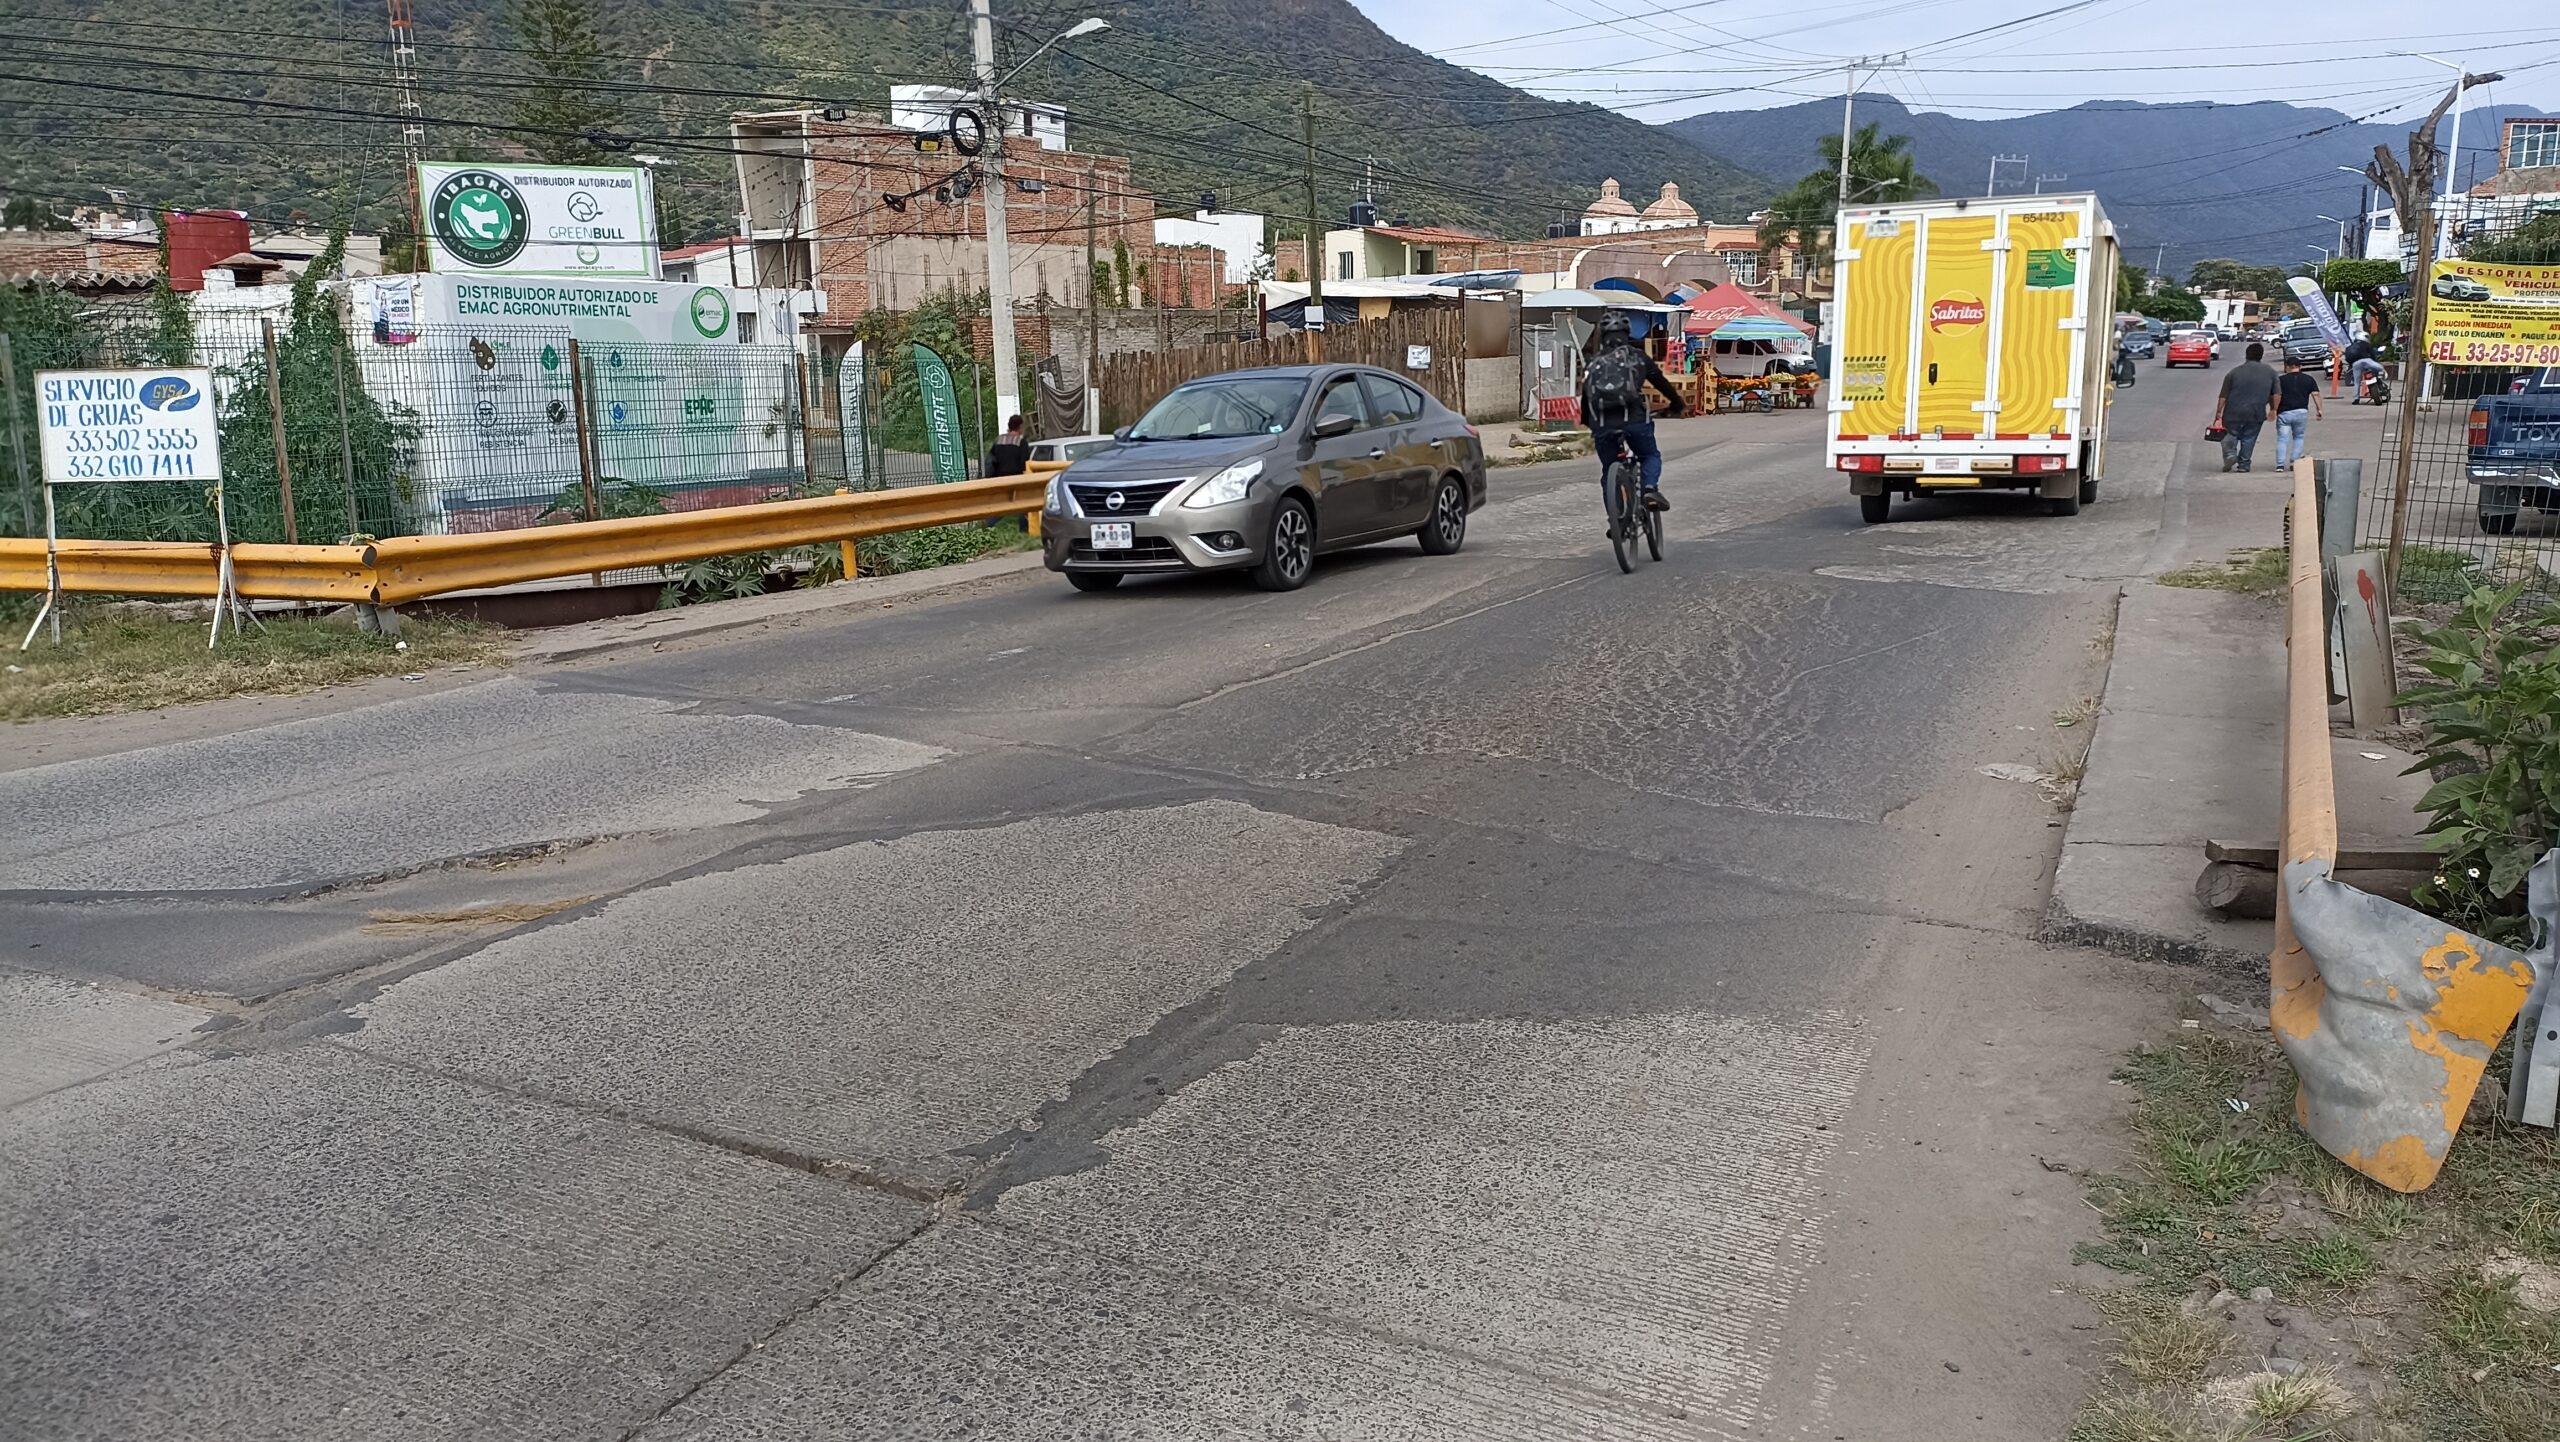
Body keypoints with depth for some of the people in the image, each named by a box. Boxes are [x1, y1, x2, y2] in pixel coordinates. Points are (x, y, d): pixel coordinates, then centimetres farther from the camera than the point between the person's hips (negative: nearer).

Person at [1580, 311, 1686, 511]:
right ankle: (1650, 489, -8)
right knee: (1650, 456, 21)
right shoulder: (1637, 356, 14)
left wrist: (1588, 426, 35)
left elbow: (1585, 396, 22)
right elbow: (1661, 382, 20)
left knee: (1609, 470, 18)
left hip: (1601, 423, 2)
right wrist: (1678, 405, 35)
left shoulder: (1593, 363, 20)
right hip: (1634, 418, -2)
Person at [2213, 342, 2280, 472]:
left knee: (2230, 436, 12)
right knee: (2248, 439, 11)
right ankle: (2243, 465, 12)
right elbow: (2275, 394, 5)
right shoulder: (2270, 371, 4)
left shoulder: (2234, 372, 1)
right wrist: (2273, 409, 20)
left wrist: (2218, 416, 3)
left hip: (2234, 413, -1)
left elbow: (2223, 397, 0)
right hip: (2256, 414, 1)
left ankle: (2230, 454, -10)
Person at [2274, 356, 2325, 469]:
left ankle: (2280, 464, -11)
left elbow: (2276, 396, -6)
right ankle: (2294, 461, 3)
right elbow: (2316, 394, 2)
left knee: (2282, 439, -1)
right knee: (2299, 437, 15)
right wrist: (2319, 409, 5)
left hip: (2284, 413, -2)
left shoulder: (2281, 379, 2)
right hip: (2301, 412, 2)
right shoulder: (2309, 379, 9)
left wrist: (2274, 410, 0)